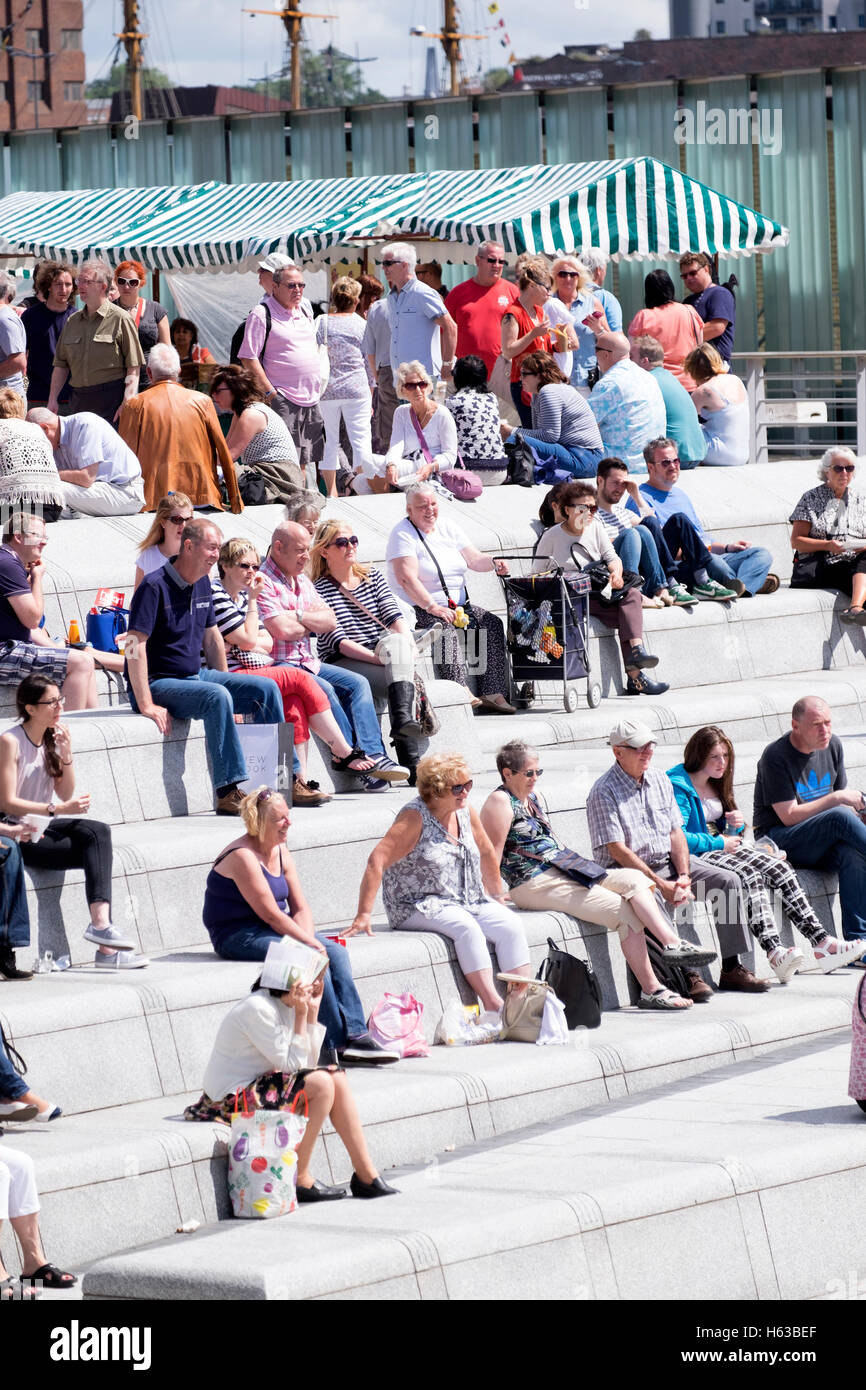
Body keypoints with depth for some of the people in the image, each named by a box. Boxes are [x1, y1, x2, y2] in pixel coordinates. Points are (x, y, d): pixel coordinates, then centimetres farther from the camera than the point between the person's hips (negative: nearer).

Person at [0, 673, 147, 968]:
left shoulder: (52, 738, 10)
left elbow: (66, 794, 10)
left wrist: (66, 753, -5)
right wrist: (57, 810, -23)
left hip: (44, 828, 7)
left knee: (98, 832, -23)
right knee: (97, 849, -24)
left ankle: (101, 923, -34)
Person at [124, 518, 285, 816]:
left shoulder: (203, 584, 10)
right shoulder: (154, 587, -17)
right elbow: (135, 646, -23)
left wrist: (228, 683, 18)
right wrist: (146, 705, -27)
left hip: (196, 676, 9)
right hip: (159, 683, -9)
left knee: (265, 689, -4)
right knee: (216, 697, -34)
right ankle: (228, 792, -35)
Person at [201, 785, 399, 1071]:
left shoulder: (280, 852, 10)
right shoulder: (244, 857, -18)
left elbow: (300, 907, 7)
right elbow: (270, 914, -21)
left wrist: (307, 937, -13)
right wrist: (308, 942, -19)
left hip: (274, 930, 9)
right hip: (237, 936, -9)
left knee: (336, 952, -12)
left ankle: (355, 1035, -19)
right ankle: (339, 1044, -21)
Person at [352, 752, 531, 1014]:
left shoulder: (466, 813, 5)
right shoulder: (415, 818, -15)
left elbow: (486, 853, 22)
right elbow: (377, 861, -22)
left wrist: (497, 897, 27)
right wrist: (363, 915, -27)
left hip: (468, 901, 7)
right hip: (418, 906, -7)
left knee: (511, 924, -16)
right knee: (466, 927, -33)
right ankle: (493, 1005, -37)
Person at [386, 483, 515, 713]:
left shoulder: (446, 526, 15)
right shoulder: (403, 534, -6)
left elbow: (473, 559, 10)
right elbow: (407, 578, -19)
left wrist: (493, 563, -13)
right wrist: (432, 607, -27)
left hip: (458, 605, 7)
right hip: (419, 609, -7)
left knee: (492, 624, -14)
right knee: (445, 629, -35)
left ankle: (492, 693, -20)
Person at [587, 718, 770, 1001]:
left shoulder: (659, 781, 11)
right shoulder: (604, 791, -12)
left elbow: (676, 833, 10)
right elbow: (618, 850, -17)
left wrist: (683, 875, -8)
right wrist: (660, 884, -23)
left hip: (668, 861, 7)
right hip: (628, 869, -7)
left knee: (728, 880, -8)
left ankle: (731, 967, -5)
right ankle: (683, 974, -37)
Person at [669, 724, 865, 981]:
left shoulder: (716, 785, 18)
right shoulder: (679, 787, -11)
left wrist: (736, 824, 3)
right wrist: (719, 843, -16)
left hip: (723, 848, 9)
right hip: (697, 856, -9)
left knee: (778, 868, -15)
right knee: (749, 875, -34)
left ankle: (821, 942, -24)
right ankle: (774, 952, -48)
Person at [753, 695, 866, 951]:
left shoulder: (832, 745, 7)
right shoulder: (775, 756, -13)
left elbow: (843, 798, 17)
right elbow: (789, 816, -17)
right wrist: (837, 799, -19)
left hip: (821, 846, 5)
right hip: (779, 840, -5)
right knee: (840, 817, -32)